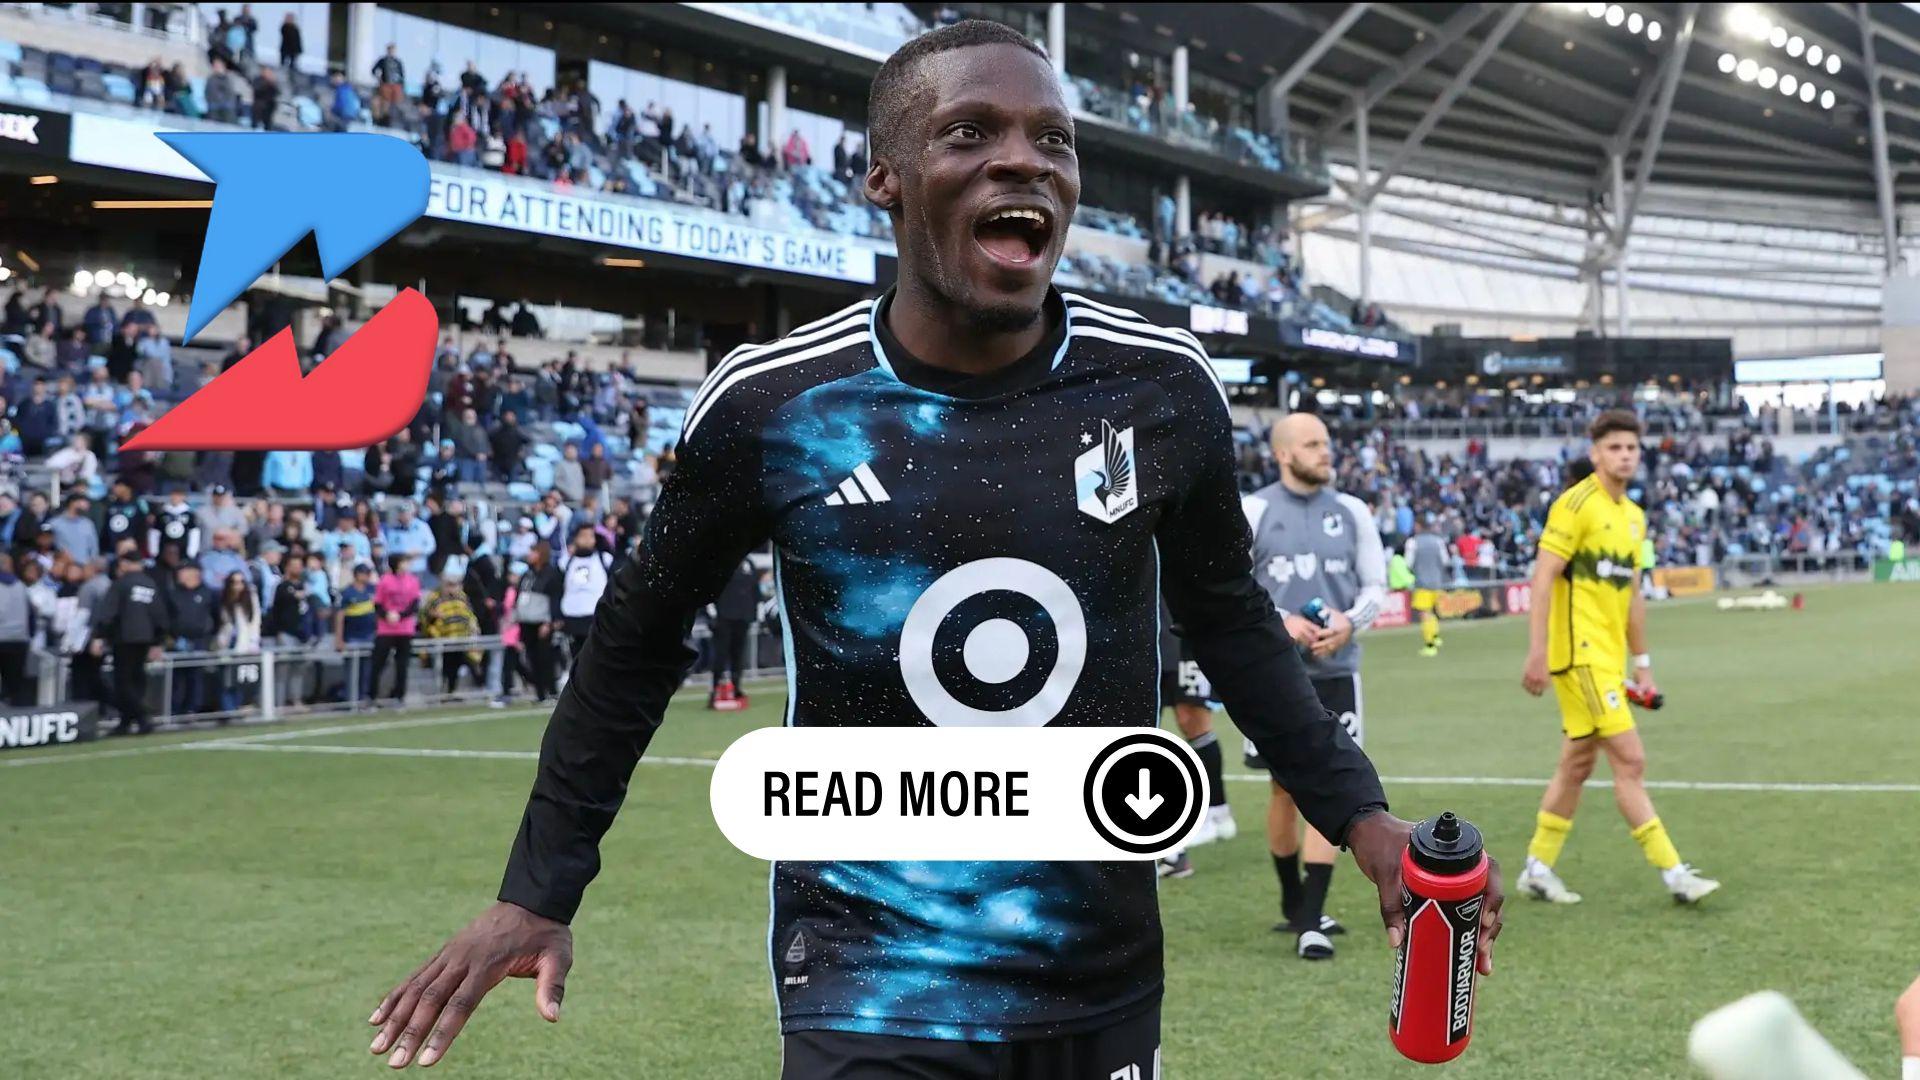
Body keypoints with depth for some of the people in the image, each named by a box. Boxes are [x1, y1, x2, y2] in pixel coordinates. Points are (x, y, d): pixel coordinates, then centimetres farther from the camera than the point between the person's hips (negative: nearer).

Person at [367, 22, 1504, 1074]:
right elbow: (639, 641, 4)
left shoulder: (1161, 387, -5)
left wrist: (1356, 810, 2)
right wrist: (540, 890, 4)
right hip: (874, 988, -2)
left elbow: (1228, 616, 10)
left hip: (1105, 983, 3)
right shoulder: (768, 405, -9)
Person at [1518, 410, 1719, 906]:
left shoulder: (1634, 516, 15)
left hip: (1608, 658, 9)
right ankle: (1673, 873, -6)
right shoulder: (1575, 505, -11)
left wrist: (1642, 662, 19)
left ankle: (1537, 868, 20)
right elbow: (1543, 579, -15)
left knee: (1577, 763, 12)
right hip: (1581, 653, -9)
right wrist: (1537, 652, -21)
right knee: (1630, 760, -9)